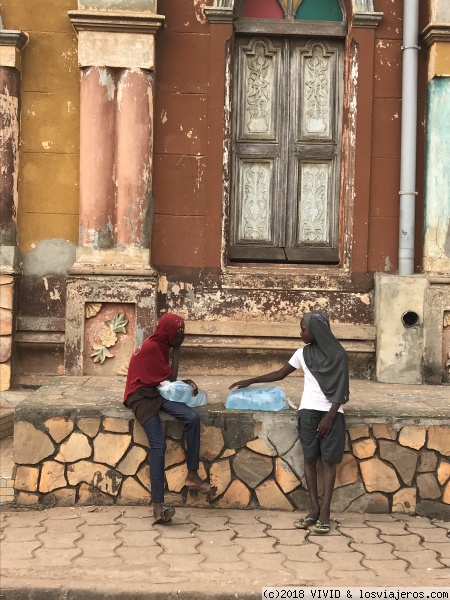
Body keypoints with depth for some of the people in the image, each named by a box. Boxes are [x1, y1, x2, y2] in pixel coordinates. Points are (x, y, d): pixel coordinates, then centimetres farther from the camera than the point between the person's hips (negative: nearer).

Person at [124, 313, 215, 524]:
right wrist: (176, 350, -3)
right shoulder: (151, 348, -15)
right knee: (158, 445, -24)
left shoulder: (161, 345, 12)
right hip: (141, 396, -8)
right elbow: (171, 378, -9)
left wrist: (186, 382, -3)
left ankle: (192, 475, -11)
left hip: (158, 392, 8)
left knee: (193, 418, -17)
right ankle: (158, 506, -27)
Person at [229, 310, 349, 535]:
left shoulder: (337, 355, -6)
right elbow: (280, 374, 18)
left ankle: (325, 512, -6)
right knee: (310, 458, 2)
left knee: (329, 460, -4)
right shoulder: (303, 353, 8)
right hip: (308, 411, 4)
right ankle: (314, 509, 7)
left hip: (330, 413, -4)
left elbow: (340, 390, -8)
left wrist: (330, 416, -15)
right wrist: (250, 381, 15)